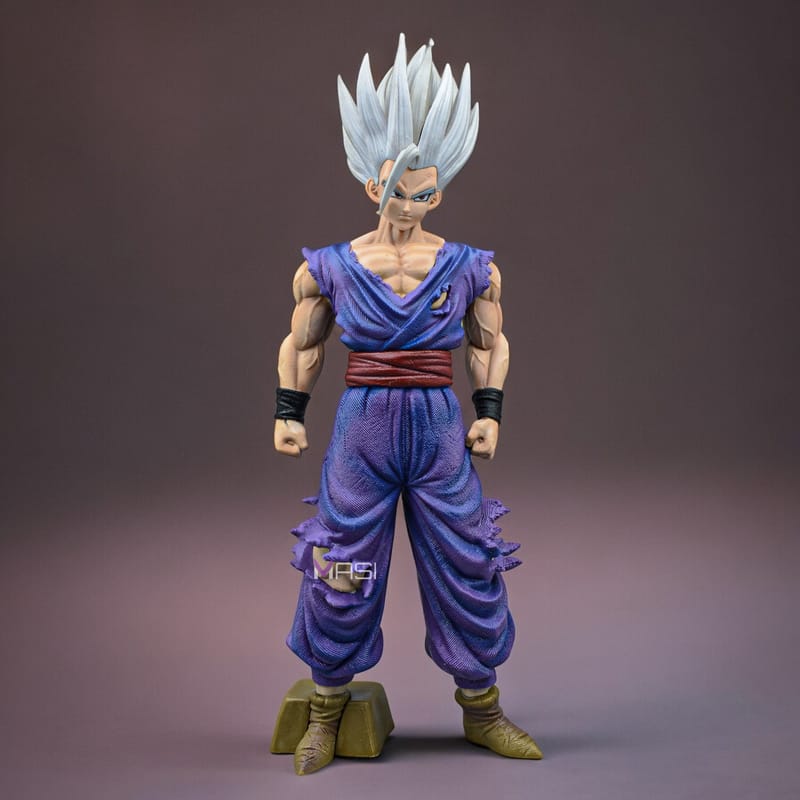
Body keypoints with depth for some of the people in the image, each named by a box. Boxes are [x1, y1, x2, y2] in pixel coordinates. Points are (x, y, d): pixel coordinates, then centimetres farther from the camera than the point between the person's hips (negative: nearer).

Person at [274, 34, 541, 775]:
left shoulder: (469, 268, -1)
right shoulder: (330, 268, -2)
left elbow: (491, 343, 12)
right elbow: (301, 344, 10)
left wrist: (490, 413, 2)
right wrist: (288, 415, 2)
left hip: (440, 432, 1)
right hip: (362, 431, 0)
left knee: (469, 568, 6)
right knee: (341, 572, 6)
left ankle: (482, 711, 26)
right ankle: (327, 715, 25)